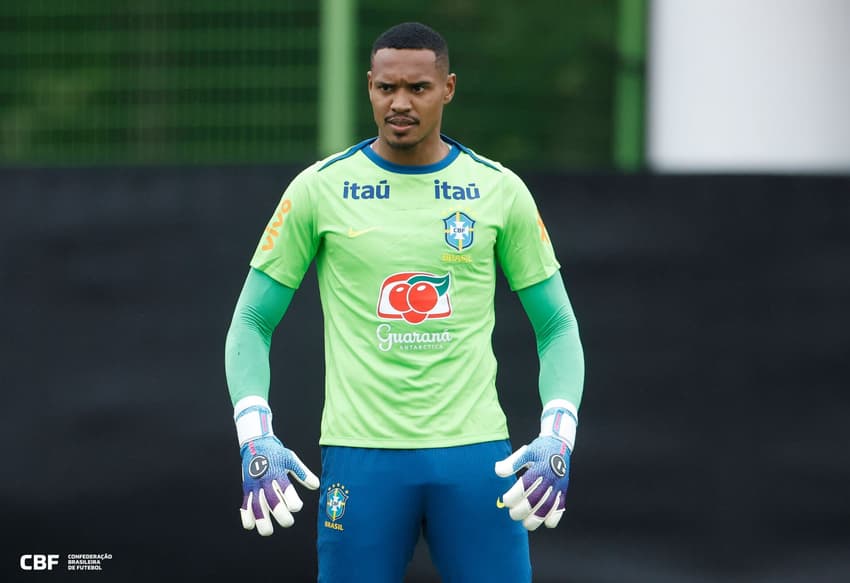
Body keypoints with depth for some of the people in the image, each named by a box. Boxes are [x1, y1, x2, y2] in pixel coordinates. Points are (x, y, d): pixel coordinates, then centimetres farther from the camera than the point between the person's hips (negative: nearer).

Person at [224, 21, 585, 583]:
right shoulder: (320, 188, 2)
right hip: (361, 451, -1)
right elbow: (252, 323, 6)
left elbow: (557, 327, 10)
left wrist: (558, 436, -7)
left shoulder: (500, 190, 5)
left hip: (475, 452, 1)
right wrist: (256, 437, -10)